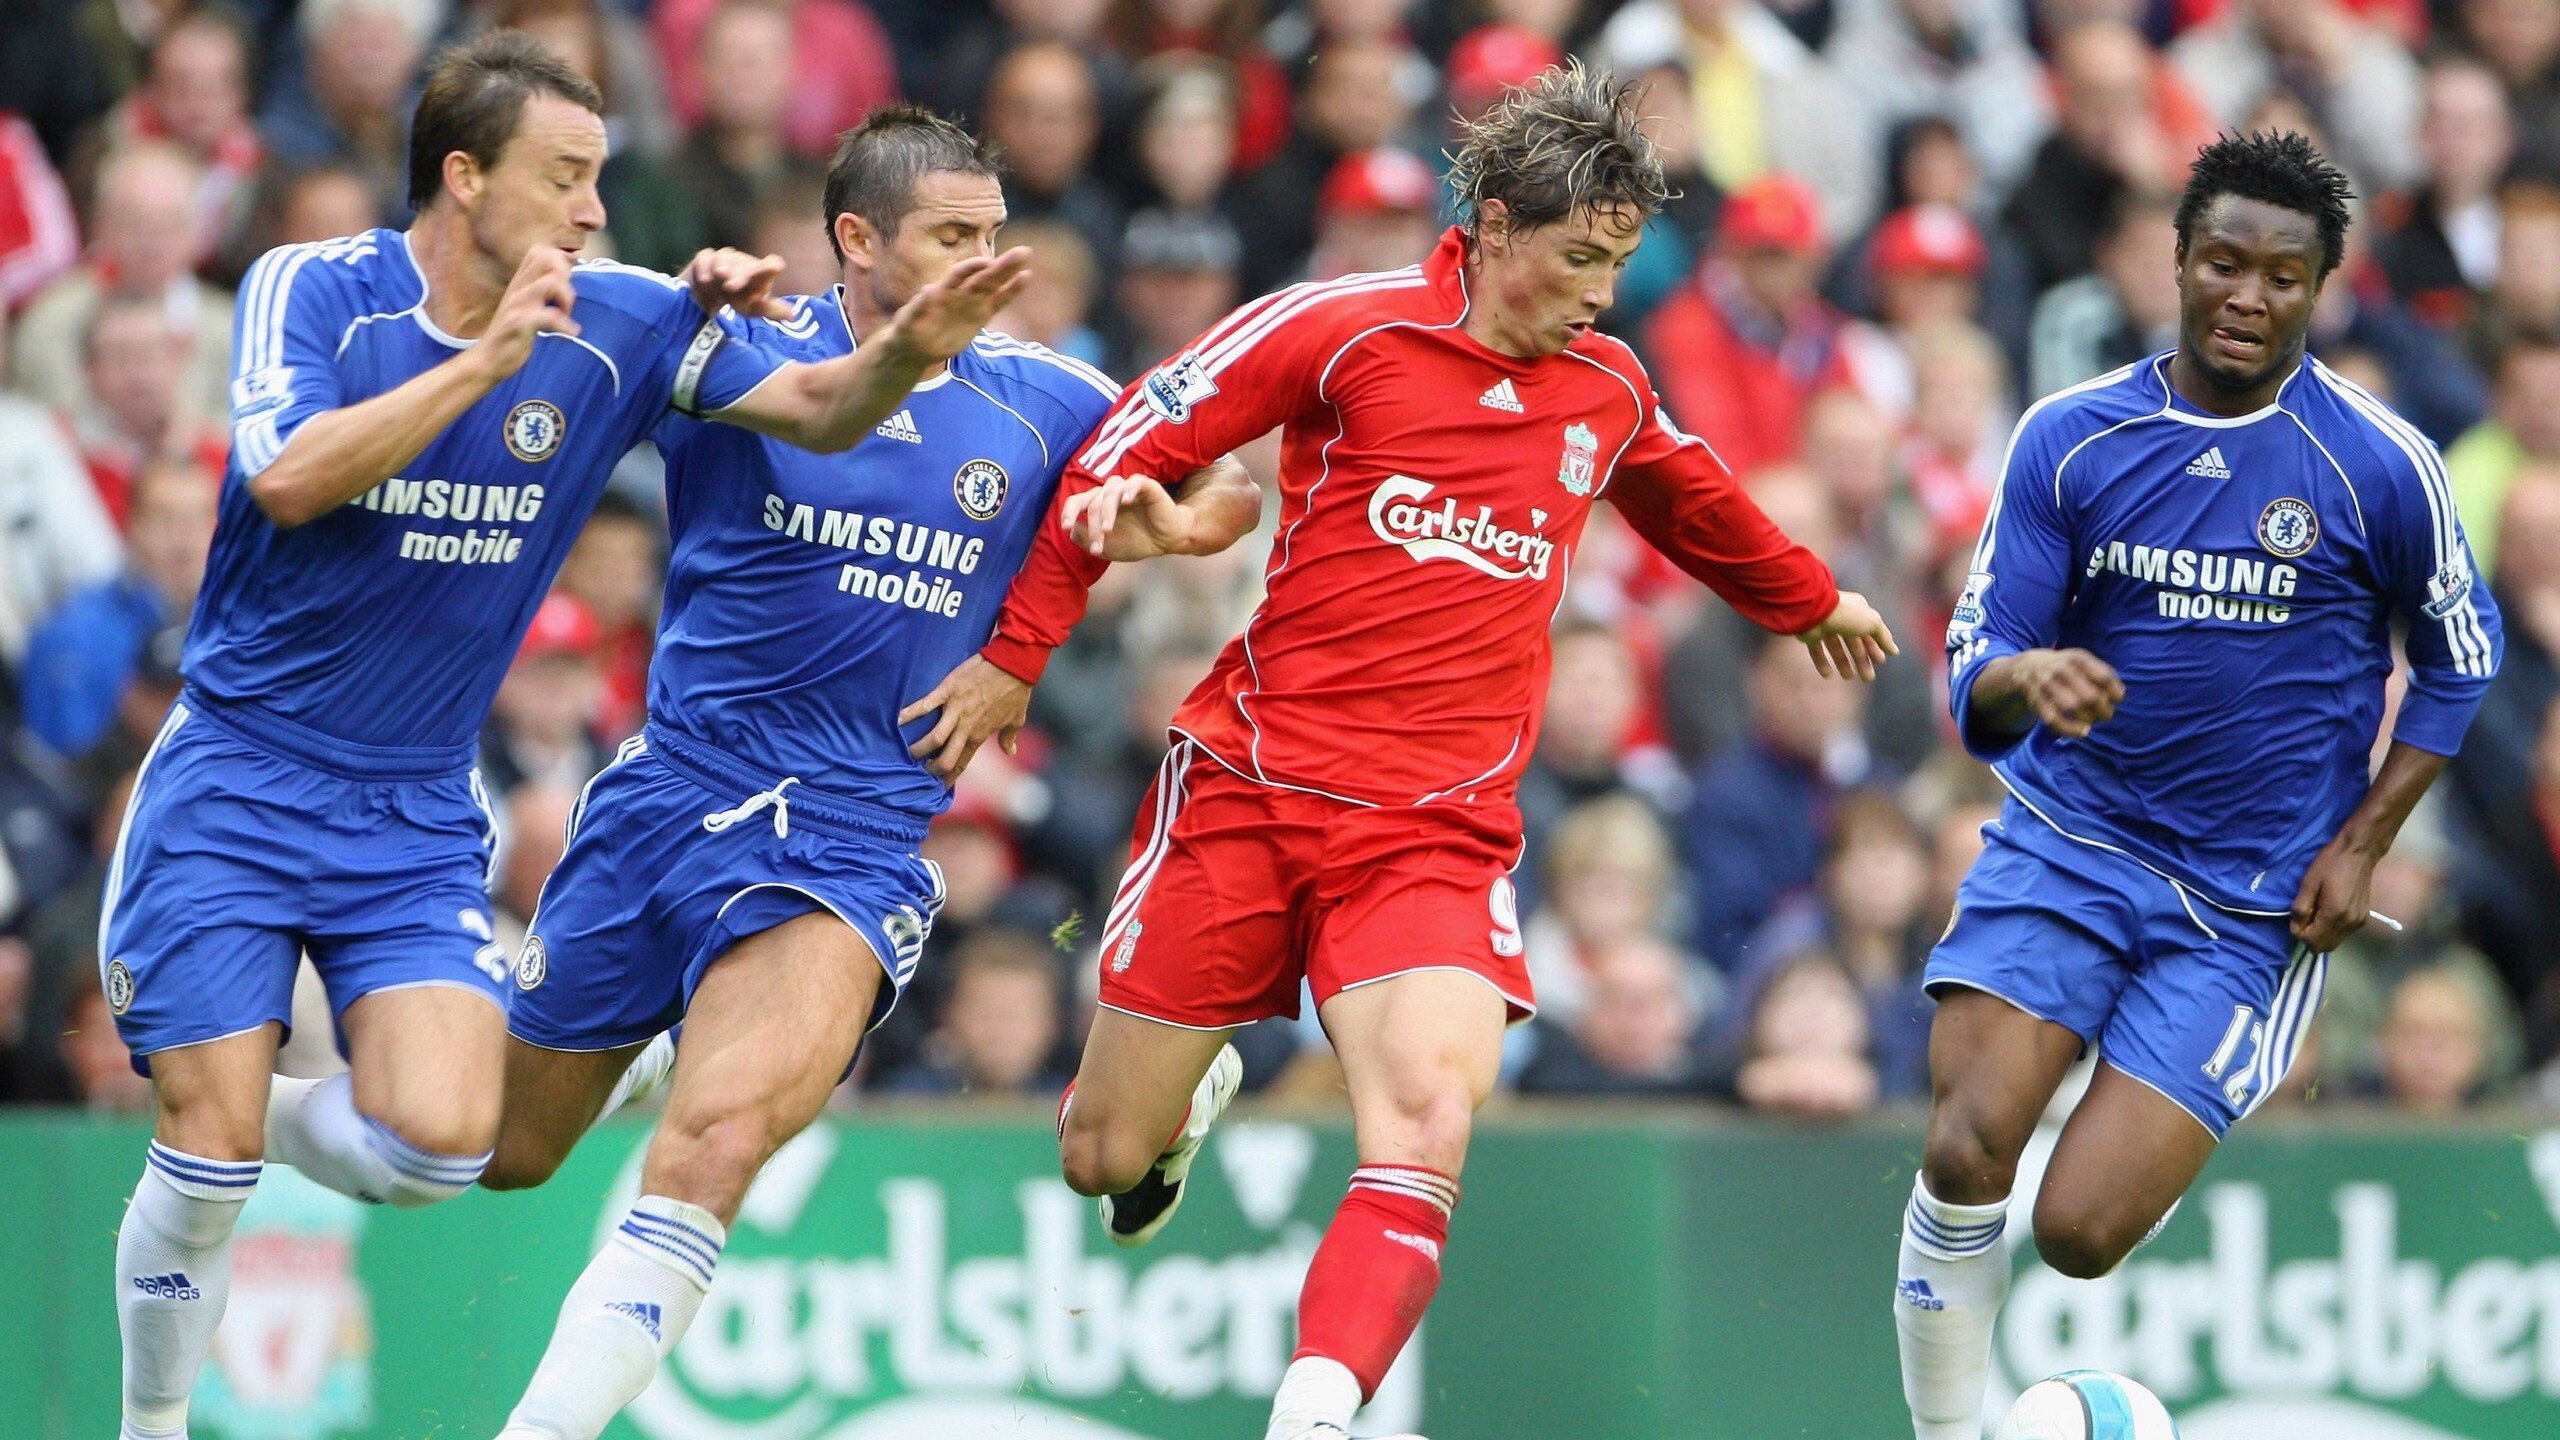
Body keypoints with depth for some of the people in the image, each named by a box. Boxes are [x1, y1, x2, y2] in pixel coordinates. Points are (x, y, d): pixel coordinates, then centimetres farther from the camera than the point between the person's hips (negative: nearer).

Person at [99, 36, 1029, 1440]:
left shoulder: (617, 323, -2)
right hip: (236, 782, -3)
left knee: (440, 1142, -16)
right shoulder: (311, 288, -11)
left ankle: (264, 1113, 17)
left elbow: (820, 409, -3)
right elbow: (287, 480, -26)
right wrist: (487, 360, -29)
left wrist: (908, 347, -24)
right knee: (208, 1162, -9)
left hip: (419, 817, 3)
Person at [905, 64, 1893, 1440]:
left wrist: (1811, 601, 49)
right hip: (1249, 792, -2)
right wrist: (1018, 652, 1)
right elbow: (1127, 448, 0)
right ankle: (1192, 1091, 42)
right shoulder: (1341, 329, -6)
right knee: (1103, 1159, 7)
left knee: (1428, 1132, -25)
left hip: (1441, 836, 2)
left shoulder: (1609, 390, 10)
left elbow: (1694, 500, 34)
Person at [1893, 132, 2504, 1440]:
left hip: (2253, 906, -1)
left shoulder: (2380, 467, -6)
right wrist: (2022, 681, -27)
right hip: (2068, 841, 1)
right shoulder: (2069, 439, -2)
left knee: (2078, 1235, -11)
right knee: (1966, 1152, -22)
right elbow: (1974, 685, -2)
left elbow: (2461, 657, 9)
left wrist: (2361, 843, -1)